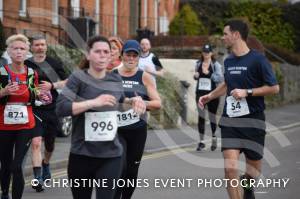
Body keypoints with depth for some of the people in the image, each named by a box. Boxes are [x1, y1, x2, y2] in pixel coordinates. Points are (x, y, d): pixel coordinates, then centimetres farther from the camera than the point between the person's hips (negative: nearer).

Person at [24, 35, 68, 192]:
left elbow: (66, 82, 5)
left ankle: (46, 164, 47)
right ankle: (38, 178, -16)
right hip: (34, 109, -2)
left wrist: (52, 85, -12)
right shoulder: (26, 65, 2)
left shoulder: (55, 63, 6)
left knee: (50, 143, 17)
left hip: (52, 108, 3)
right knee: (36, 142, -16)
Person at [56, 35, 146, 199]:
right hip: (81, 155, -2)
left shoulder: (116, 80, 7)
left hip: (111, 155, 2)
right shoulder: (78, 78, -7)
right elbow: (61, 108, -19)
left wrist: (133, 100, 8)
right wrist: (94, 102, -22)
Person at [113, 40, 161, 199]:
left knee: (132, 170, 7)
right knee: (120, 167, -17)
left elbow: (158, 103, 1)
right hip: (117, 130, -1)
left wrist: (143, 103, -18)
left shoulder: (144, 77, 3)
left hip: (138, 130, 1)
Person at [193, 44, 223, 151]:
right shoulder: (198, 63, 7)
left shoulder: (216, 64, -6)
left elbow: (220, 78, -15)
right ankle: (201, 141, 3)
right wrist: (195, 76, -2)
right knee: (201, 116, -2)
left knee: (212, 116, 9)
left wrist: (208, 73, -25)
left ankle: (214, 137, 33)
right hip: (200, 93, 3)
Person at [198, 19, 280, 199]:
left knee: (254, 168, 11)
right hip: (230, 120, 4)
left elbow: (274, 88, -12)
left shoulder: (258, 59, -12)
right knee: (230, 168, -10)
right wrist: (210, 96, 19)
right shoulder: (228, 61, 7)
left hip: (253, 120, -4)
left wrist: (247, 92, -19)